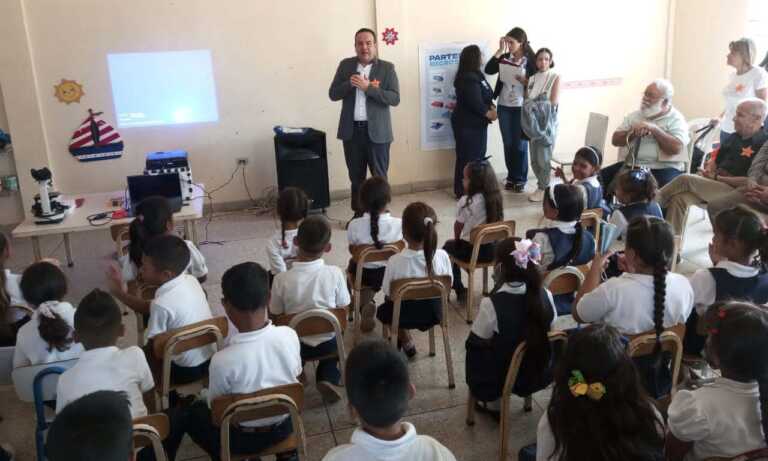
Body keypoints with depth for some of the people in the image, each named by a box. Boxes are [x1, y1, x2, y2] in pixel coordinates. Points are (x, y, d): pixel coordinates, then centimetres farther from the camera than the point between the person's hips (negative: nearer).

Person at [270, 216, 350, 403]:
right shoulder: (335, 273, -20)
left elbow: (276, 317, -8)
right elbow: (343, 310, -7)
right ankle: (329, 379, 6)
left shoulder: (281, 279, -21)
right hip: (327, 343, -1)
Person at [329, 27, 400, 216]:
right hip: (351, 130, 3)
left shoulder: (387, 68, -2)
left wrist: (368, 87, -19)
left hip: (377, 131, -3)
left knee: (379, 177, 3)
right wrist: (349, 84, -15)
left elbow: (395, 98, -11)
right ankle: (358, 214, 23)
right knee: (356, 177, 12)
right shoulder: (345, 65, 6)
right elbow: (333, 94, 4)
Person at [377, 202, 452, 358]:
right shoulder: (442, 256, -20)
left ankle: (407, 343, 28)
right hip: (434, 313, 3)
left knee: (383, 310, 32)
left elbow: (388, 295, -14)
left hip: (405, 314, -3)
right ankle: (405, 341, 35)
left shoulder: (395, 261, -27)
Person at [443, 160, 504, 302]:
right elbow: (498, 221, 7)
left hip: (471, 251, -6)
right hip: (493, 248, 6)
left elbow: (458, 226, -8)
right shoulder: (496, 198, -5)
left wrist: (457, 240, 14)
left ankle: (459, 290, 29)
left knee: (448, 247, 26)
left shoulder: (465, 202, -20)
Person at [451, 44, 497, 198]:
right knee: (467, 158, -4)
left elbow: (486, 96, 14)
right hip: (467, 125, -10)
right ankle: (463, 192, 3)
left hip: (476, 123, 10)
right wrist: (489, 114, -9)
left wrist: (492, 107, -5)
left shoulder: (476, 75, 13)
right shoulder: (468, 78, -20)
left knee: (478, 156, 14)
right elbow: (474, 102, -24)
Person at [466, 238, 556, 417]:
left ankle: (493, 404, 30)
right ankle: (494, 401, 30)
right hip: (541, 374, 4)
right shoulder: (545, 295, -16)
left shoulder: (492, 304, -29)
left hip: (504, 378, -4)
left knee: (474, 349, 23)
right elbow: (550, 331, 0)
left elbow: (476, 342, -14)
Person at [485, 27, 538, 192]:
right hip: (504, 106, 4)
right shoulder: (504, 57, 2)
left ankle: (520, 179, 16)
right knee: (508, 144, 10)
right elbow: (488, 70, -10)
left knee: (520, 144, 4)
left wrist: (525, 81, -23)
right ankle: (511, 177, 23)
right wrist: (500, 51, -12)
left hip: (521, 108, -4)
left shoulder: (530, 60, -8)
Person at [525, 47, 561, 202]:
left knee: (543, 158, -4)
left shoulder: (555, 78, -3)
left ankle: (543, 189, 7)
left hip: (548, 122, -5)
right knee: (534, 159, 7)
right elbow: (527, 100, 6)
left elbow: (554, 101, -12)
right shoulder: (532, 79, 10)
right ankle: (542, 186, 21)